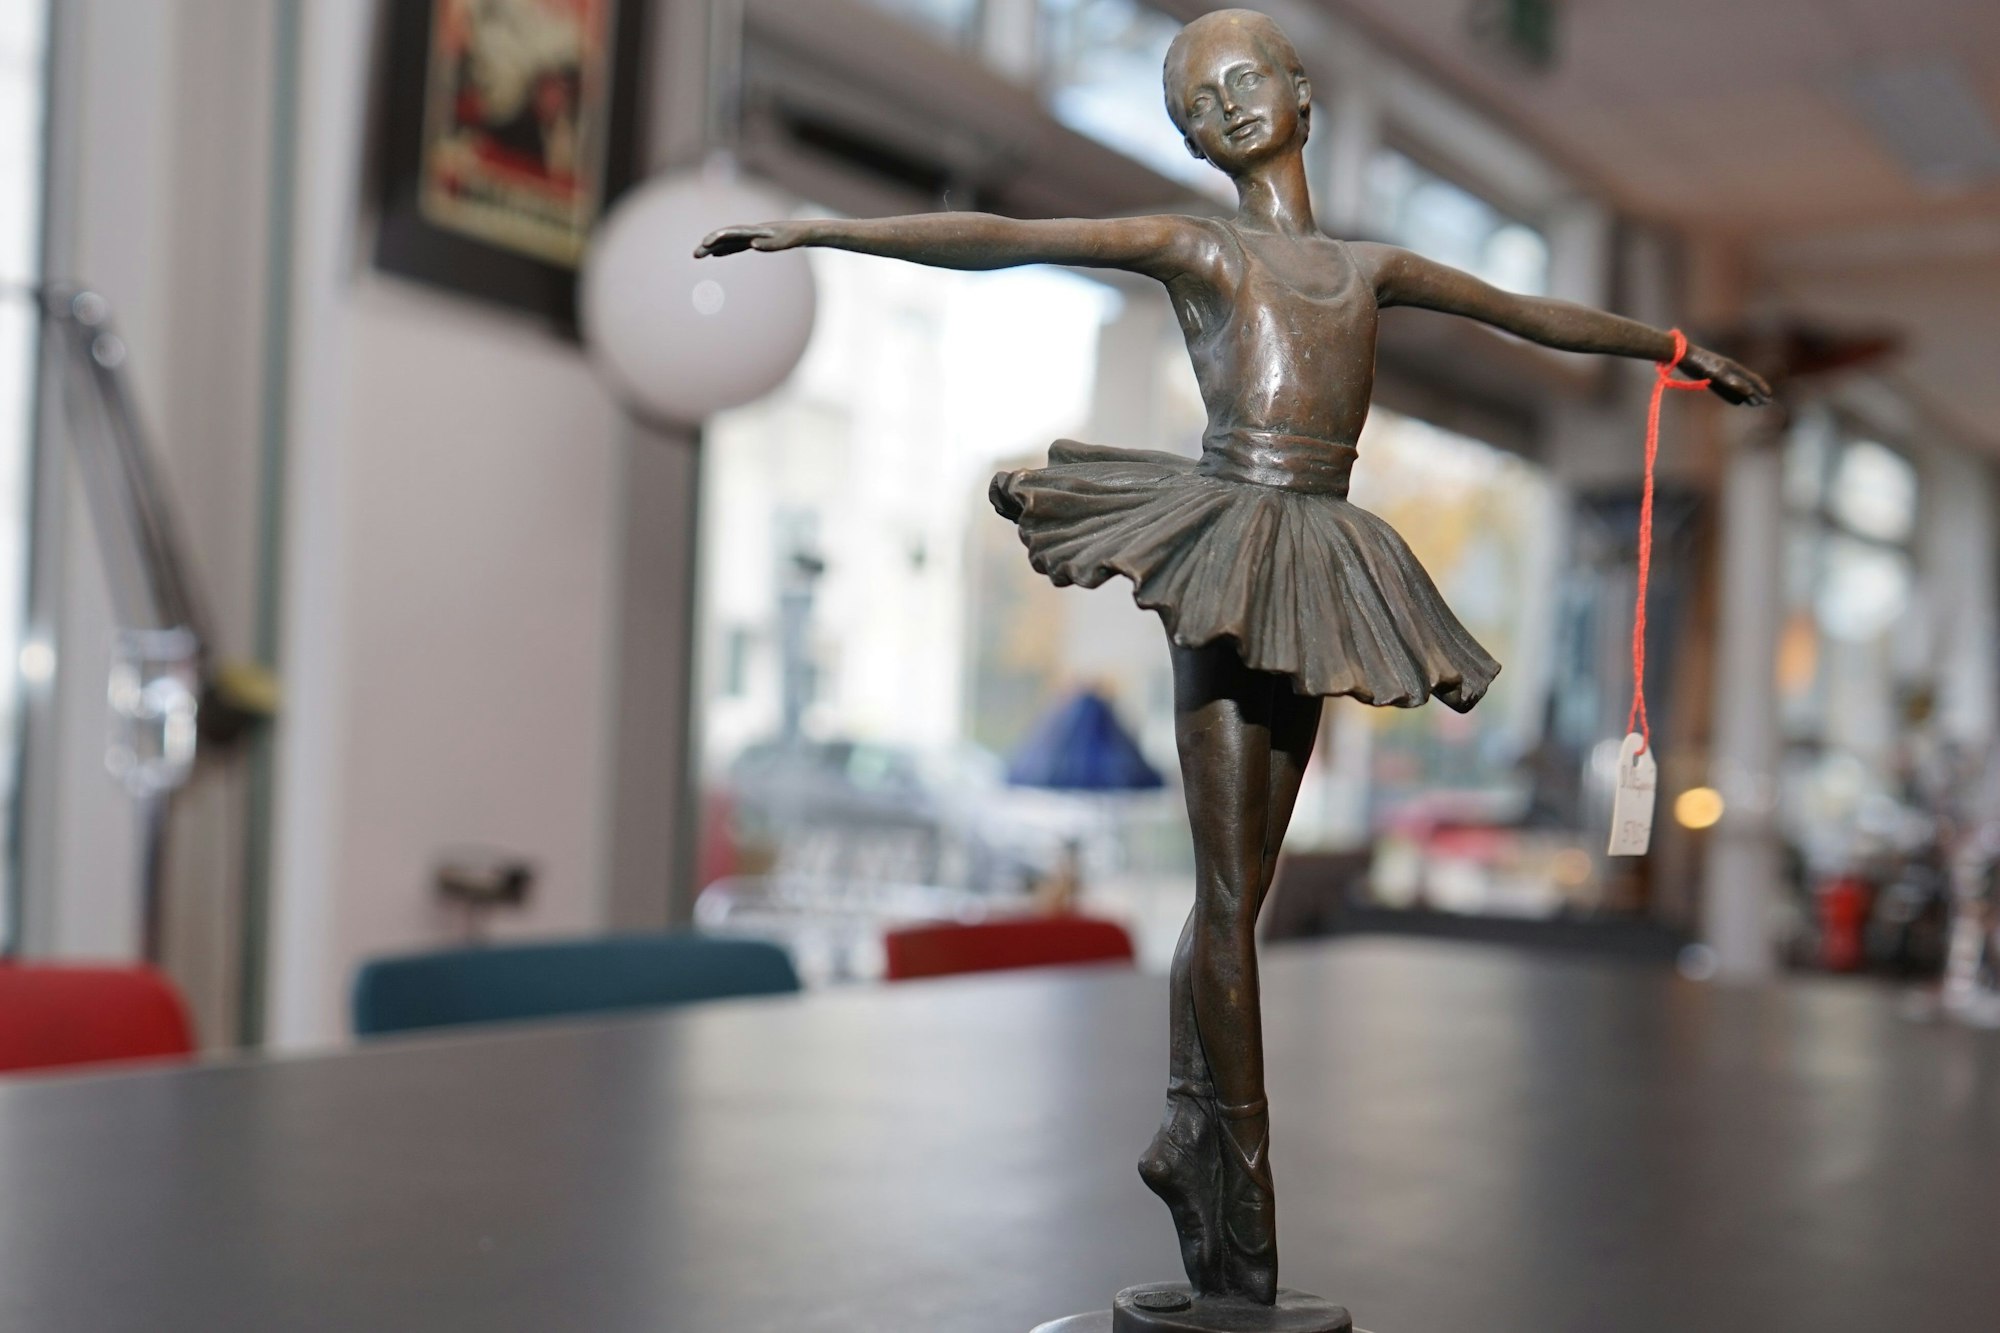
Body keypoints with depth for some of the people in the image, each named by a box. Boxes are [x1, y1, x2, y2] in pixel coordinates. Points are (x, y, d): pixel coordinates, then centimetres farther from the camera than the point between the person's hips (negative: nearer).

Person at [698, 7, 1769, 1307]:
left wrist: (1678, 348, 40)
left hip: (1314, 565, 4)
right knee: (1230, 889, -6)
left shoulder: (1373, 266, 21)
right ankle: (1247, 1199, 0)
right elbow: (995, 239, 1)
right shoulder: (1193, 246, 9)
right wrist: (821, 229, -7)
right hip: (1225, 545, -4)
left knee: (1239, 887, 7)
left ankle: (1187, 1139, 21)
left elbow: (1535, 312, 32)